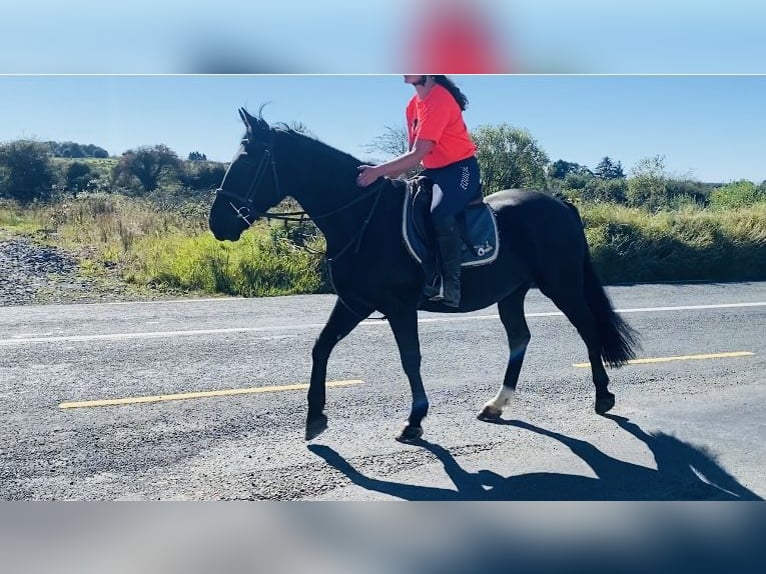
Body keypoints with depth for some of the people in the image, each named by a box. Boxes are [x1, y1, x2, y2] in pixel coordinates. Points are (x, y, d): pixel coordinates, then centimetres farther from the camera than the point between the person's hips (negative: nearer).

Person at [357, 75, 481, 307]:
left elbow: (417, 155, -24)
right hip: (434, 170, 10)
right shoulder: (413, 105, 9)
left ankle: (450, 285, -28)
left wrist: (379, 171, -27)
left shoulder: (439, 99, -19)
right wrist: (389, 173, -3)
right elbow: (414, 152, 12)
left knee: (440, 212, -34)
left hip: (461, 168, -10)